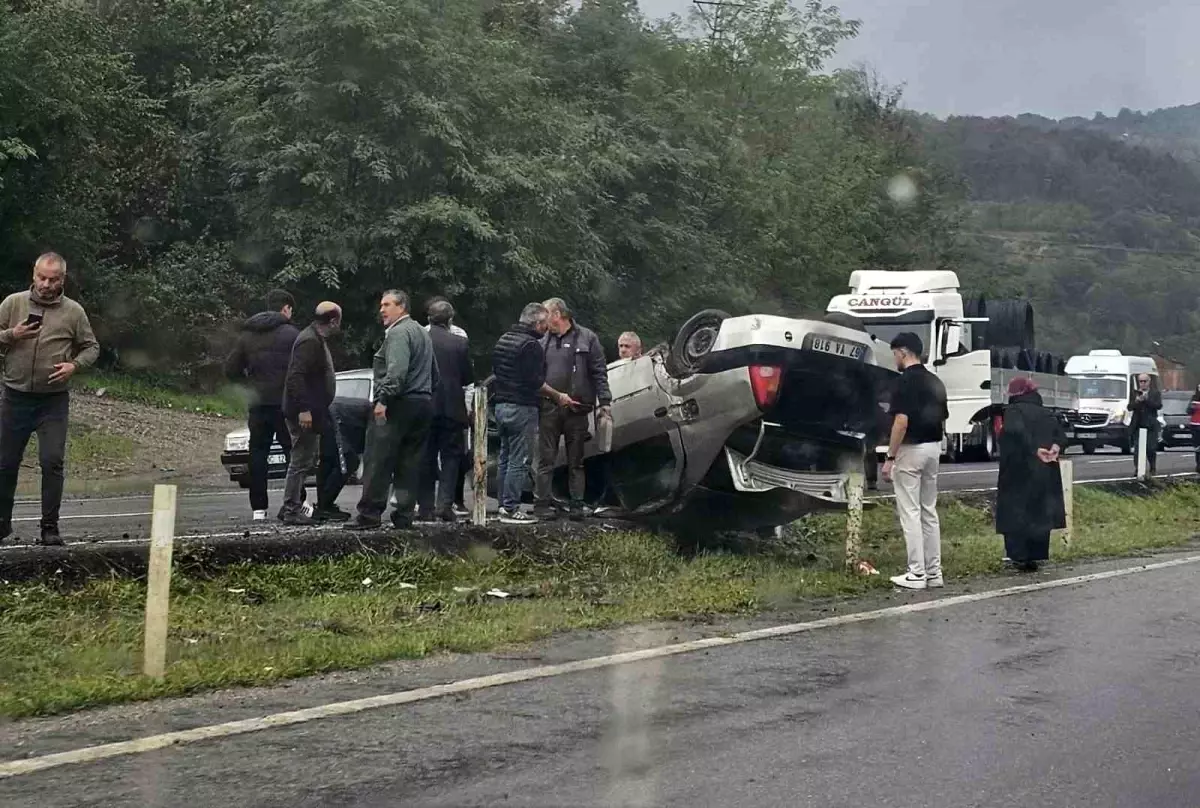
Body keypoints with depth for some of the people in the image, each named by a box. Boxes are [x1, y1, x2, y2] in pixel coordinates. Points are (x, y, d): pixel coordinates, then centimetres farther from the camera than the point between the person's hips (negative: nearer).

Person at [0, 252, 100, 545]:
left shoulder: (74, 312, 1)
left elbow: (91, 347, 6)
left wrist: (74, 365, -11)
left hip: (54, 401, -1)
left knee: (52, 463, -6)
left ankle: (50, 527, 4)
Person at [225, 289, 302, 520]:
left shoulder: (247, 334, 9)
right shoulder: (291, 334, -6)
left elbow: (231, 369, 7)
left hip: (258, 404, 4)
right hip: (285, 403, -4)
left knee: (258, 454, 7)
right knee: (293, 453, 3)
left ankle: (259, 508, 4)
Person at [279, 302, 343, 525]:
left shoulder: (317, 340, 17)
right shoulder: (309, 341, -17)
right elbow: (296, 377, -25)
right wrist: (303, 409, -28)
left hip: (314, 412, 11)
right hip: (304, 414, -11)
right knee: (302, 460, -7)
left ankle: (325, 506, 19)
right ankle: (290, 509, -4)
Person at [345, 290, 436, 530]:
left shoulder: (398, 333, -10)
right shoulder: (423, 333, 22)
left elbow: (397, 370, -23)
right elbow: (434, 374, 26)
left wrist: (383, 398, -26)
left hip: (398, 405, -9)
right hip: (423, 403, 9)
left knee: (378, 461, -6)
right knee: (410, 463, 7)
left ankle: (370, 513, -7)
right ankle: (404, 515, 6)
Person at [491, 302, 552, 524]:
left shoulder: (503, 340, 15)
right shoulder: (531, 345, -15)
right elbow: (535, 382, -18)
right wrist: (559, 396, -7)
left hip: (501, 405, 9)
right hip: (522, 408, -9)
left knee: (505, 458, 14)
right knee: (519, 461, -6)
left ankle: (504, 504, 18)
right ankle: (511, 509, -6)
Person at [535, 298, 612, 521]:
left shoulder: (586, 338, 2)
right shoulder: (544, 342, 13)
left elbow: (599, 373, -1)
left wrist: (604, 402, -7)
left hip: (576, 409, -3)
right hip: (549, 408, 3)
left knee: (576, 461, 6)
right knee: (546, 460, 1)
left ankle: (577, 506, 9)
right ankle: (543, 504, 4)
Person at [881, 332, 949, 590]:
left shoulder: (905, 381, -14)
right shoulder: (935, 382, 12)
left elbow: (901, 421, -21)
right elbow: (943, 421, 15)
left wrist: (890, 458, -17)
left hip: (911, 450, -8)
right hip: (933, 448, 8)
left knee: (910, 512, -4)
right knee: (929, 511, 13)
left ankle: (917, 574, -5)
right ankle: (934, 572, 14)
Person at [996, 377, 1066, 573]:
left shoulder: (1013, 411, -5)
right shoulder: (1046, 414, 14)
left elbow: (1016, 431, -25)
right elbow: (1062, 437, 5)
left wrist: (1034, 450, -22)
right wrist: (1055, 447, -12)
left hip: (1019, 471, -5)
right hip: (1046, 473, 5)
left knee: (1015, 512, 1)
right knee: (1040, 512, 10)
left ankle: (1020, 556, -4)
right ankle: (1036, 556, 9)